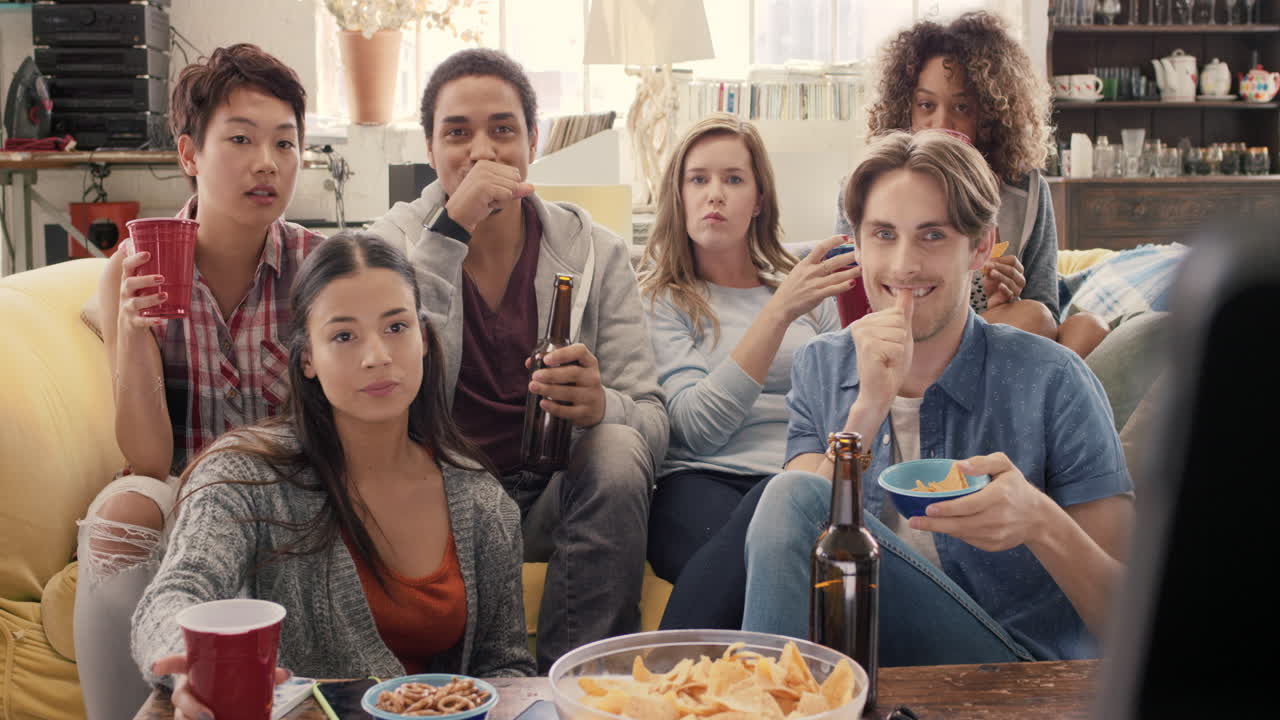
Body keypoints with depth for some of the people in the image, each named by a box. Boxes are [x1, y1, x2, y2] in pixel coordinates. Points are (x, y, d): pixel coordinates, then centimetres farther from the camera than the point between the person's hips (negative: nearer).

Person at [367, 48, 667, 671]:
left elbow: (653, 418, -5)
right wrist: (451, 230, -24)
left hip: (553, 492, 1)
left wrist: (600, 404, -30)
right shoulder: (397, 242, 0)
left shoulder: (595, 253, 2)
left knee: (618, 453, -30)